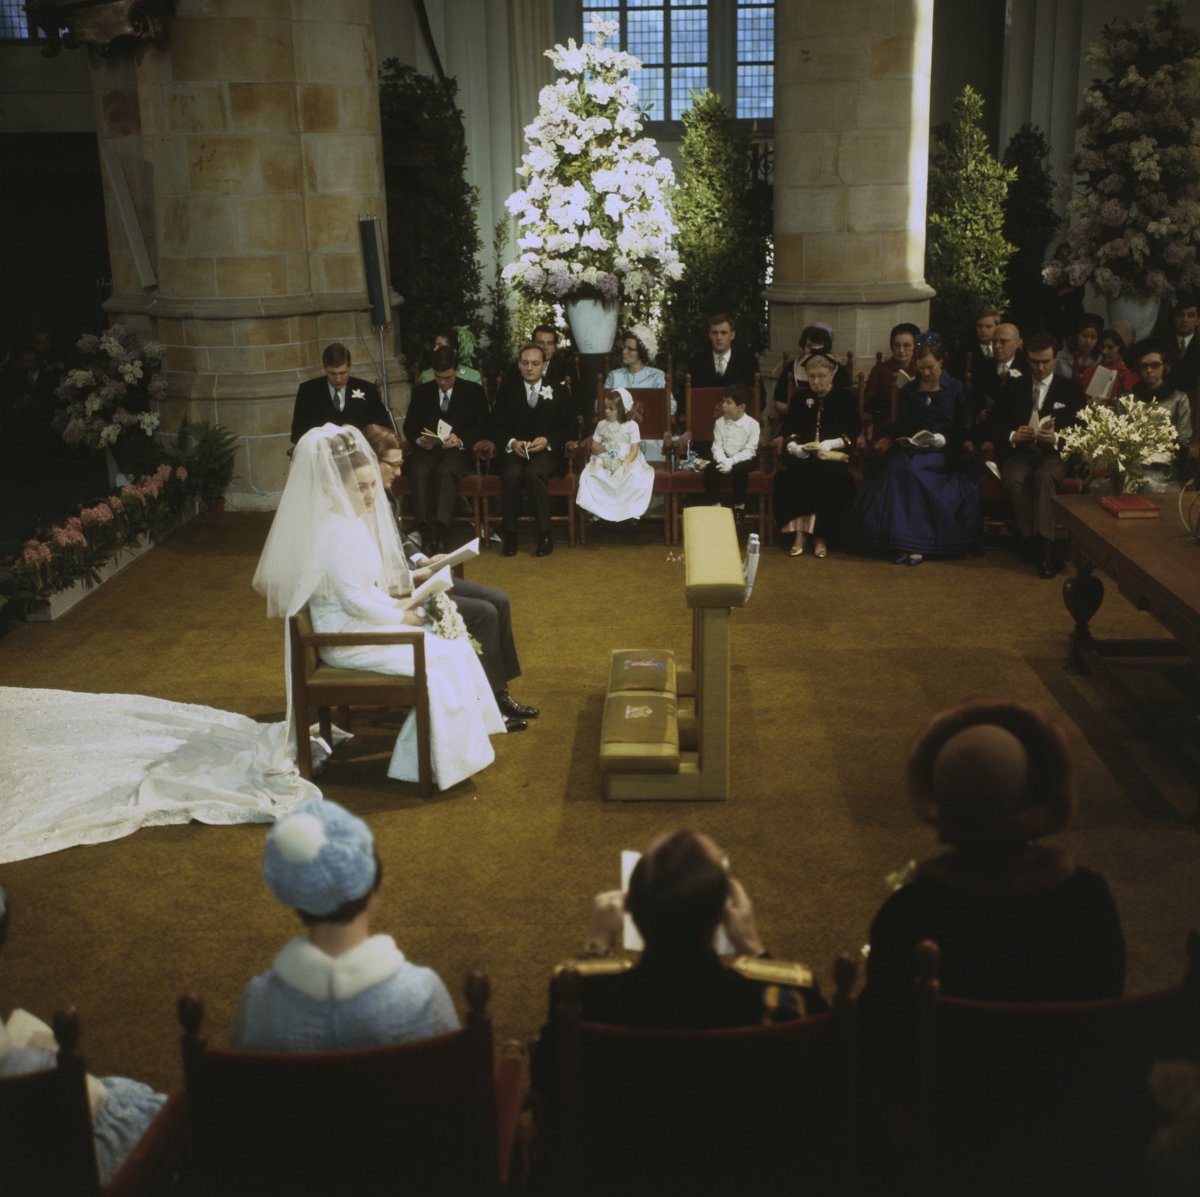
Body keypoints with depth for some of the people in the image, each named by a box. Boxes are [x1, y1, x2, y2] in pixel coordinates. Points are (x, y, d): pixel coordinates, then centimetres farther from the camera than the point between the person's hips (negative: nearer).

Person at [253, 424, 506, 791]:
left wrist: (399, 607, 3)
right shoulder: (336, 531, -21)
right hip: (347, 638, -10)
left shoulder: (352, 522, 11)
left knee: (451, 640, 3)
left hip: (361, 623, 10)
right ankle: (439, 761, -6)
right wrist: (404, 616, -14)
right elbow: (354, 600, -24)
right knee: (439, 656, -16)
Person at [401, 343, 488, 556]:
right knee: (419, 472, -33)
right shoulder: (422, 392, 18)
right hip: (426, 449, 2)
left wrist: (461, 440, -14)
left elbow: (482, 426, 5)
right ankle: (425, 531, -38)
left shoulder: (474, 391, 12)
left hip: (457, 450, -2)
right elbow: (409, 427, 15)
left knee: (445, 471, -37)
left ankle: (440, 529, -44)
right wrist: (419, 440, -9)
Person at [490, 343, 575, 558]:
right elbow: (496, 424, 7)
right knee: (511, 474, -33)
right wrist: (511, 442, -13)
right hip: (514, 450, 1)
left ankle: (544, 535, -26)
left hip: (547, 451, -1)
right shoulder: (508, 389, 12)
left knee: (534, 473, -36)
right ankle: (510, 534, -20)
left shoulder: (557, 392, 9)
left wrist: (547, 441, -12)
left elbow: (569, 428, 6)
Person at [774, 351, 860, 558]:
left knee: (830, 477, -35)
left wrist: (828, 445, -15)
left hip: (834, 454, -2)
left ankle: (820, 535, -26)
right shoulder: (800, 396, 19)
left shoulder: (845, 398, 12)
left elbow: (852, 434, 2)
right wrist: (795, 447, -11)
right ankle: (800, 530, -29)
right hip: (802, 455, 2)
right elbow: (788, 429, 12)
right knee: (787, 476, -31)